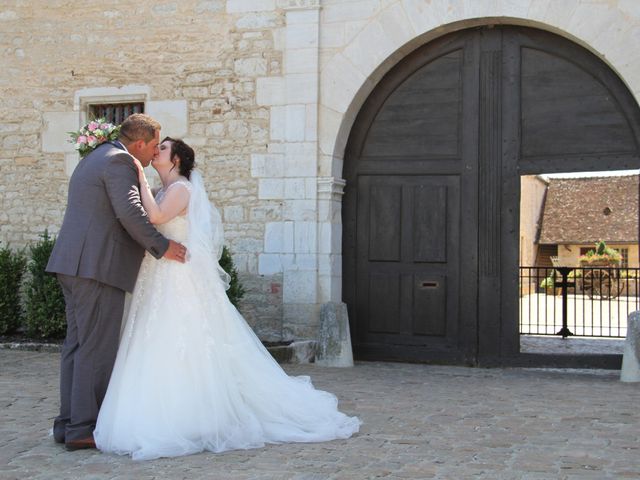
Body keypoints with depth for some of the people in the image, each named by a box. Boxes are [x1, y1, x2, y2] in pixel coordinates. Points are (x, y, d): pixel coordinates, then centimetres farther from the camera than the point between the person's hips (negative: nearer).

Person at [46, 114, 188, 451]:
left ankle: (69, 423, 15)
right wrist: (162, 247, -11)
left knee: (78, 344, 11)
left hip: (74, 264, 10)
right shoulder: (118, 161, -8)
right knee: (98, 347, -6)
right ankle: (84, 428, -3)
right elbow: (130, 212, -19)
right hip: (98, 265, -10)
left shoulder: (93, 159, 24)